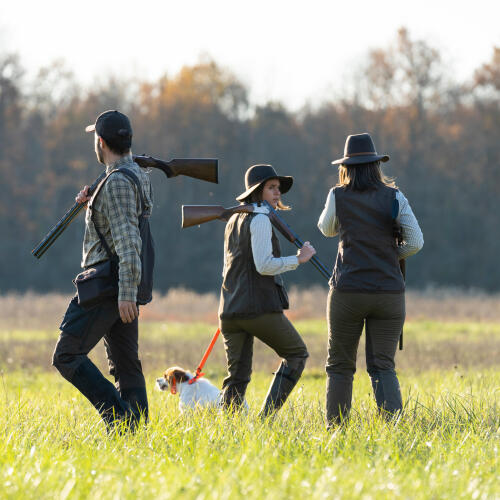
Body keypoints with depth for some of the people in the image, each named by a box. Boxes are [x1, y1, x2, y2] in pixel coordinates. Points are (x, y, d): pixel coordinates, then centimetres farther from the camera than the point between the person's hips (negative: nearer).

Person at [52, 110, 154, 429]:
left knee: (67, 355, -8)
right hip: (125, 289, 10)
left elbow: (128, 241, -23)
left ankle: (119, 417, -17)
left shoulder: (117, 182, -16)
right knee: (126, 365, 9)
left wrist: (126, 293, -27)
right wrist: (93, 204, 12)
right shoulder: (140, 177, 15)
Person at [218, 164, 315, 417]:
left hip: (230, 310, 8)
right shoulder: (260, 219, -8)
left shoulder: (234, 220, 19)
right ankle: (267, 415, -3)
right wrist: (298, 259, -7)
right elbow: (264, 266, -15)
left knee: (237, 375, 8)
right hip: (259, 306, -8)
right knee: (296, 353, 8)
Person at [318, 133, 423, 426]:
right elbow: (416, 242, -3)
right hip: (389, 291, 1)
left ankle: (335, 429, 7)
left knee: (340, 367, 10)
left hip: (348, 292, -1)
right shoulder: (394, 198, -1)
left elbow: (327, 229, 19)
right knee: (383, 367, 3)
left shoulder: (338, 197, 0)